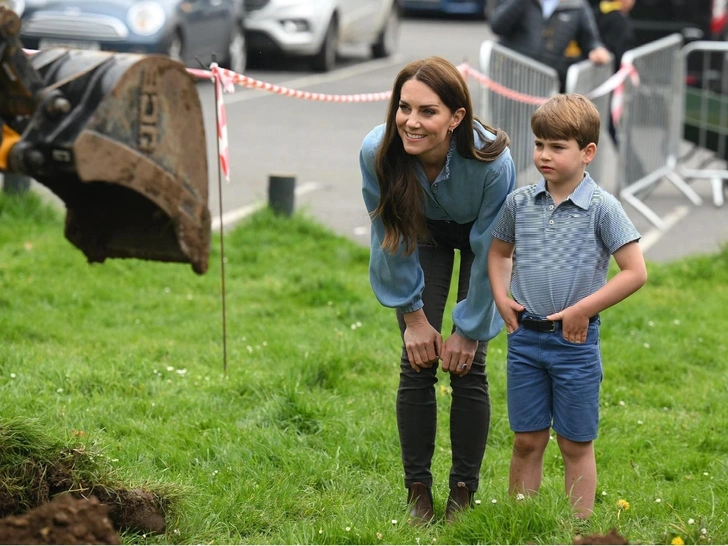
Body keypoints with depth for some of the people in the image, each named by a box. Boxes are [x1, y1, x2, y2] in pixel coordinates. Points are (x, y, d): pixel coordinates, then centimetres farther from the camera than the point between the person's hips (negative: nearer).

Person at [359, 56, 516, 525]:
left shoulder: (491, 161, -40)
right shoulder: (377, 153, -33)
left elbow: (489, 252, -25)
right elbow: (391, 239, -16)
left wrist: (468, 331, -17)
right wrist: (413, 314, -9)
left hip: (480, 237, -2)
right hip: (425, 234, 2)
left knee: (468, 368, -7)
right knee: (417, 365, -5)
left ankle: (464, 493, 6)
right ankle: (418, 491, 7)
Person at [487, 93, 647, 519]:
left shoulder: (602, 208, -10)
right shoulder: (520, 203, 2)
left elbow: (636, 272, -13)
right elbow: (499, 252, 20)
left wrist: (582, 310, -14)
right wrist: (502, 298, 3)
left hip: (574, 340, -3)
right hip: (525, 337, 3)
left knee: (576, 444, 6)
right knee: (527, 439, 10)